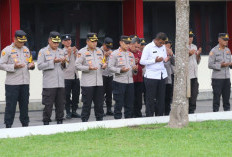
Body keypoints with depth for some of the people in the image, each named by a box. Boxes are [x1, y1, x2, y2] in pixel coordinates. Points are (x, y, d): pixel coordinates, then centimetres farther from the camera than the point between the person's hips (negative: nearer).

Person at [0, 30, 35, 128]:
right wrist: (14, 66, -19)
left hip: (25, 82, 6)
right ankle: (8, 125, 1)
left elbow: (29, 62, 25)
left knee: (24, 104, 10)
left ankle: (25, 124, 18)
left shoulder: (26, 49, 15)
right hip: (12, 83, -6)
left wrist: (31, 65, 1)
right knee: (10, 105, -4)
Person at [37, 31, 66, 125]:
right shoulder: (43, 51, 0)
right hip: (49, 84, -5)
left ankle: (59, 122, 14)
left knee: (61, 104, 6)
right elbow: (40, 66, -10)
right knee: (48, 105, -4)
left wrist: (63, 63, -2)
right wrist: (53, 62, -15)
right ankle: (46, 123, 2)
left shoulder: (61, 52, 17)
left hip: (61, 83, 5)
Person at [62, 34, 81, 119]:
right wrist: (68, 54, -11)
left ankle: (74, 111, 14)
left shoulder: (75, 50, 13)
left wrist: (75, 53, -5)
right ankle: (68, 112, 4)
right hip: (67, 76, -5)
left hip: (76, 76, 5)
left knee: (76, 94, 6)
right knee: (67, 95, -3)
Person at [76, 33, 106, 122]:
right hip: (87, 83, -6)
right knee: (87, 104, -3)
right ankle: (84, 121, 4)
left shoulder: (99, 51, 16)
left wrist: (103, 65, 3)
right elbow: (77, 65, -8)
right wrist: (88, 68, -21)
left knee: (99, 103, 9)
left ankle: (100, 120, 18)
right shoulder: (82, 52, -3)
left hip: (99, 82, 6)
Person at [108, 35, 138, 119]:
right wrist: (120, 70, -20)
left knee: (129, 103, 7)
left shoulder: (131, 54, 20)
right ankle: (117, 119, 2)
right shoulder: (115, 53, 0)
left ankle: (128, 118, 15)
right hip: (119, 82, -6)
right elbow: (110, 67, -7)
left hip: (130, 82, 6)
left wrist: (135, 69, 1)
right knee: (119, 103, -3)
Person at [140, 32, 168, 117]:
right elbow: (142, 61, -10)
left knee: (161, 98, 6)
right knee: (150, 98, -2)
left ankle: (159, 117, 14)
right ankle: (149, 118, 3)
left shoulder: (163, 47, 13)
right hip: (151, 76, -6)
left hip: (162, 76, 6)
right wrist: (155, 60, -16)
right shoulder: (148, 47, -5)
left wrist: (166, 59, -1)